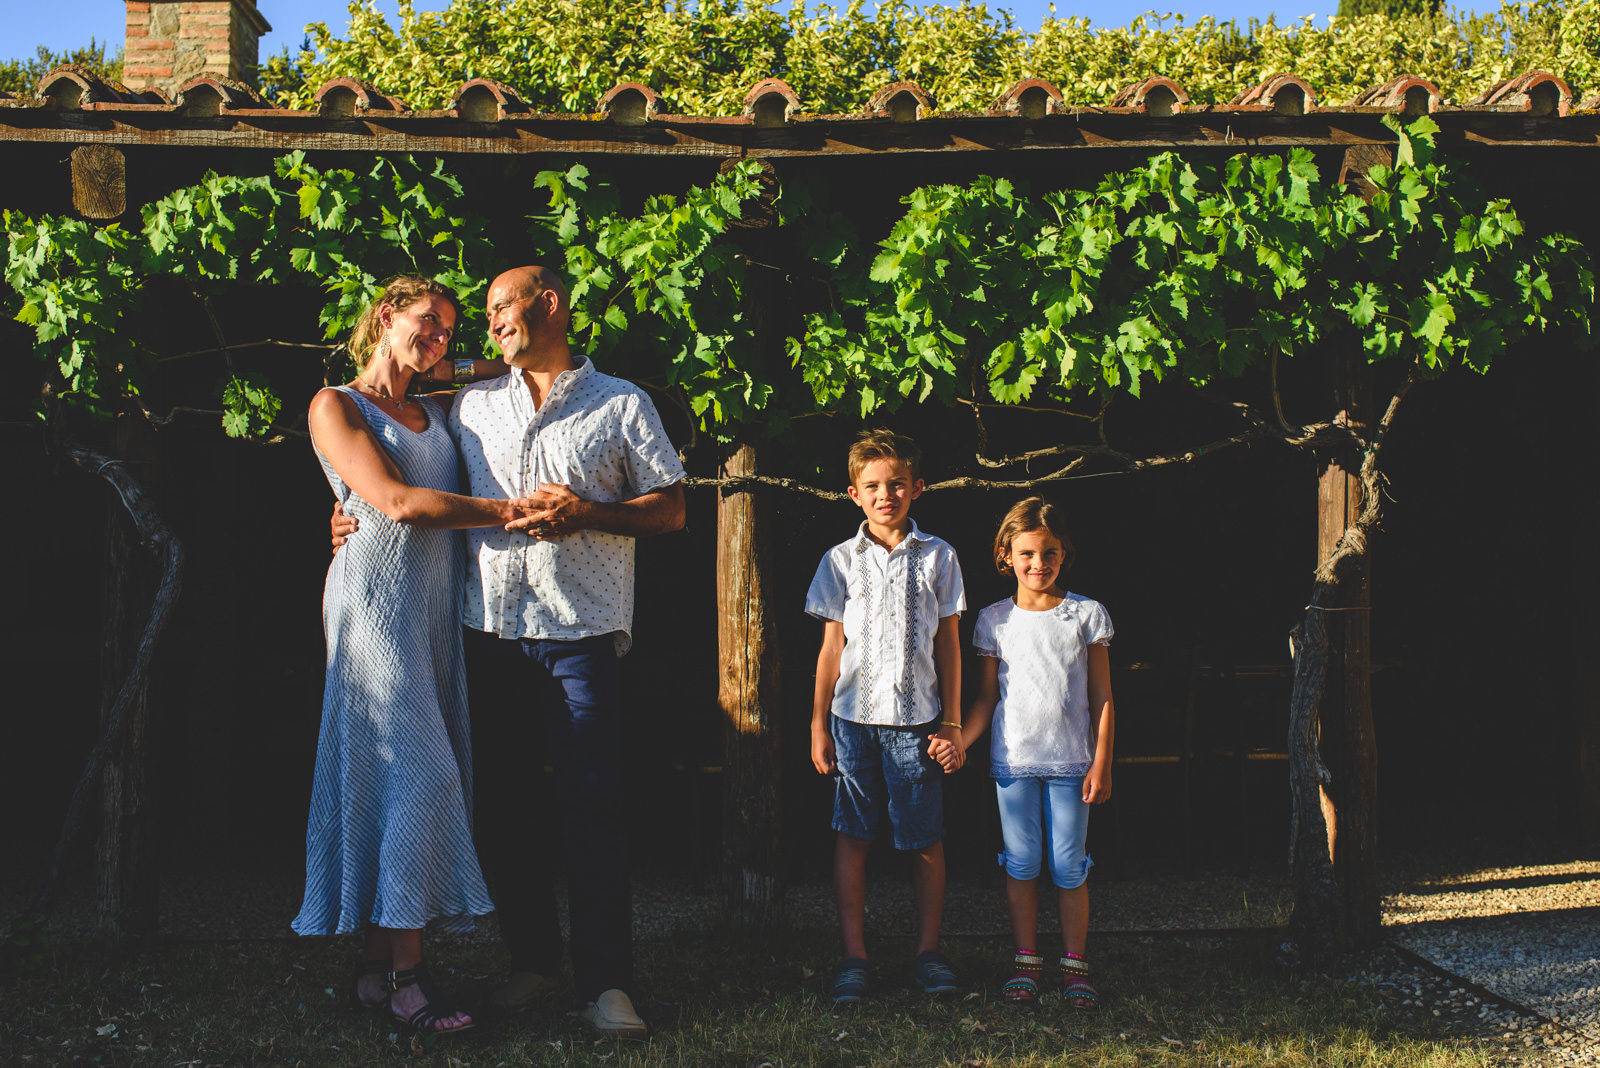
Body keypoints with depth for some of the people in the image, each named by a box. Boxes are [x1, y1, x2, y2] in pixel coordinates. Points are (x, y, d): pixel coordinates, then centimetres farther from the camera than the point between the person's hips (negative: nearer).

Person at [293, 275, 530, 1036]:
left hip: (436, 602, 7)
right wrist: (509, 510, -13)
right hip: (376, 596, -6)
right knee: (411, 772, -13)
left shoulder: (435, 415, 21)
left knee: (410, 777, 2)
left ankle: (379, 966, 5)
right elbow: (398, 502, -12)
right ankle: (405, 976, -10)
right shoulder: (335, 407, 0)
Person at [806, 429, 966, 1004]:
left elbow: (948, 642, 8)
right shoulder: (841, 560, 6)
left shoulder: (937, 557, 6)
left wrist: (951, 720, 4)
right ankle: (854, 957, 8)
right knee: (852, 836, 1)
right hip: (854, 716, 0)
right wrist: (819, 724, 5)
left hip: (917, 718, 0)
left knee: (926, 840, 2)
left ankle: (928, 950, 15)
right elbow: (832, 645, 8)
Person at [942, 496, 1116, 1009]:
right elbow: (987, 698, 8)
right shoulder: (994, 620, 4)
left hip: (1071, 761, -1)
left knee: (1068, 867, 2)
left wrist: (1102, 764, -3)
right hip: (1013, 760, 1)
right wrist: (959, 742, -7)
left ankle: (1074, 965, 12)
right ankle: (1027, 961, 17)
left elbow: (1102, 698, 3)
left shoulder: (1087, 615, 2)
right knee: (1021, 864, 6)